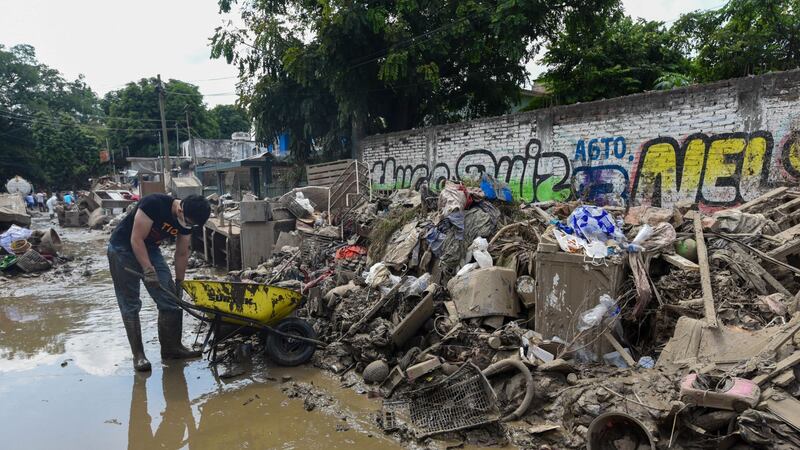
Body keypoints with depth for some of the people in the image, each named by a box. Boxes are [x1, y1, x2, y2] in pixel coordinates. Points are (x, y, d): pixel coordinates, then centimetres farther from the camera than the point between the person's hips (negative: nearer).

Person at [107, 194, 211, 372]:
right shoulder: (154, 203, -30)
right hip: (123, 248, -6)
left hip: (149, 249, 6)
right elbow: (136, 240, -27)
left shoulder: (187, 221, -10)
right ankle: (138, 354, 5)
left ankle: (171, 347, 10)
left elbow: (182, 254, 1)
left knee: (170, 299, 0)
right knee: (130, 305, -5)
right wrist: (149, 270, -31)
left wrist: (179, 283, 5)